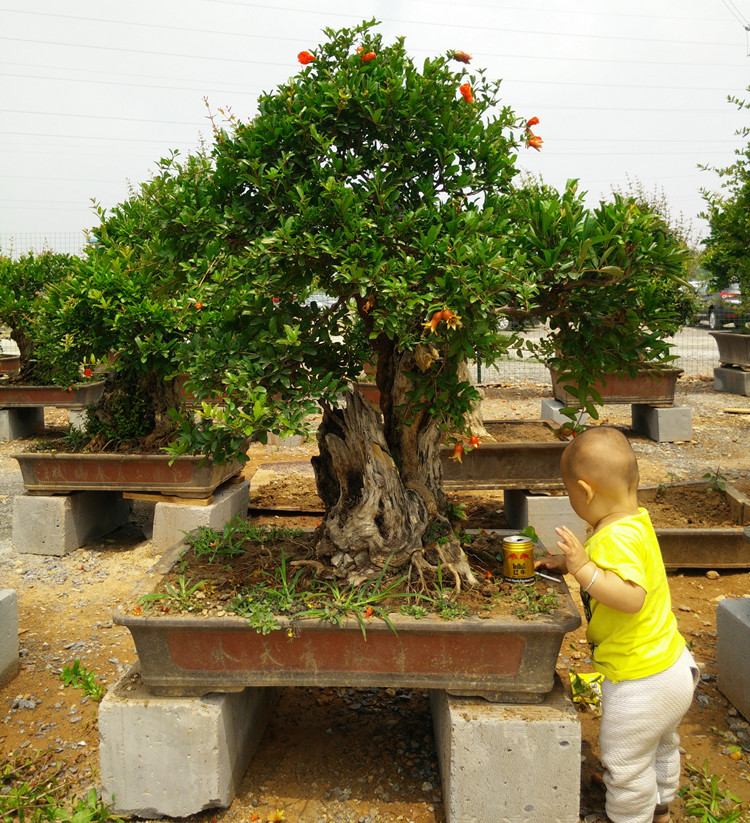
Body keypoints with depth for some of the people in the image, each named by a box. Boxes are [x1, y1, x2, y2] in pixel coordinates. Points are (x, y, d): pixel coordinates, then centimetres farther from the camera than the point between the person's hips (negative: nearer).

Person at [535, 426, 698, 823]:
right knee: (660, 747, 32)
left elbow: (632, 597, -40)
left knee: (624, 762, 13)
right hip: (674, 665, 11)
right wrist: (568, 564, 15)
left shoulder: (616, 538, -31)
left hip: (641, 681, -11)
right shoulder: (636, 520, 1)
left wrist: (584, 570, -42)